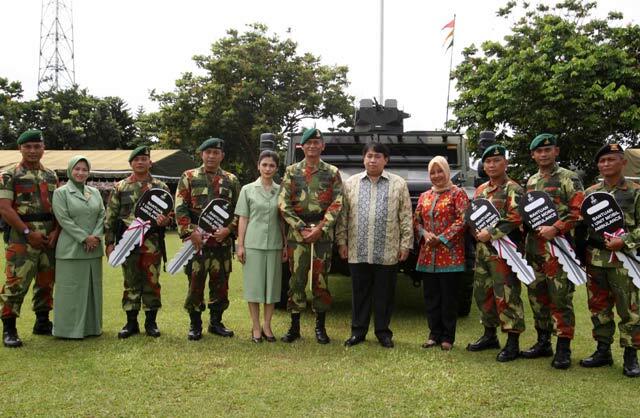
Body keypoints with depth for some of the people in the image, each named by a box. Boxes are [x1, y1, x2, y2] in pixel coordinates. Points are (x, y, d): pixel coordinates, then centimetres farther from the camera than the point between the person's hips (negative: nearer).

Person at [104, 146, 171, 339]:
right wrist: (109, 242, 0)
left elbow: (170, 213, 8)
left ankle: (151, 322, 15)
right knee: (131, 283, 7)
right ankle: (131, 323, 17)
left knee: (151, 282, 4)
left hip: (152, 243, 0)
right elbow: (110, 217, 7)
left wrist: (165, 220, -16)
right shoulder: (120, 187, 7)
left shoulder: (160, 187, 7)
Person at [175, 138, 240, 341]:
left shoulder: (231, 180, 9)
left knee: (220, 283, 8)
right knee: (195, 283, 2)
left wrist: (228, 229, -8)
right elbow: (180, 208, -3)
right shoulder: (188, 177, 4)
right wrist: (191, 231, -13)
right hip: (196, 240, -2)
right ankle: (195, 325, 15)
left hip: (222, 241, 2)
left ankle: (216, 322, 23)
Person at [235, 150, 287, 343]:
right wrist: (240, 245, -3)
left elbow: (283, 220, 10)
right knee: (254, 285, 2)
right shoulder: (248, 189, 3)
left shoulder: (281, 191, 7)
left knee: (272, 285, 6)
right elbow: (243, 219, 3)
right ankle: (256, 327, 11)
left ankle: (267, 325, 17)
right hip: (253, 244, -2)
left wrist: (286, 244, 5)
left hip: (274, 245, 2)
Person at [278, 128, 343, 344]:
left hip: (323, 231, 0)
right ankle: (294, 326, 12)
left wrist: (320, 229, -13)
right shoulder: (292, 171, 7)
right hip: (296, 231, 0)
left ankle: (320, 326, 15)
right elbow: (283, 204, 0)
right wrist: (302, 228, -10)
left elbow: (337, 204, -2)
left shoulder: (332, 172, 6)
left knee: (321, 278, 4)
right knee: (297, 278, 2)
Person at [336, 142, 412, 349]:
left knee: (385, 294, 7)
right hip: (358, 251, 1)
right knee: (360, 293, 9)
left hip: (388, 252, -1)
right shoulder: (350, 183, 9)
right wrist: (342, 241, 4)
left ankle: (383, 331, 20)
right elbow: (343, 215, 9)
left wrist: (405, 244, -2)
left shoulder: (398, 184, 5)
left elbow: (406, 217, 3)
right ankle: (358, 330, 20)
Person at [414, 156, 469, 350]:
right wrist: (424, 234, -5)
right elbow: (416, 220, 16)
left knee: (448, 296, 1)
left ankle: (447, 337, 12)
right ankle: (434, 334, 20)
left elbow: (463, 220, -11)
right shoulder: (424, 196, 16)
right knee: (431, 296, 9)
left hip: (450, 254, -5)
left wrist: (441, 238, -14)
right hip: (427, 255, 5)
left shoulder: (457, 193, -1)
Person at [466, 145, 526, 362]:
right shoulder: (481, 190, 17)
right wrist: (477, 232, 2)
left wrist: (491, 233, -20)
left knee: (507, 296, -7)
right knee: (482, 293, 14)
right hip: (482, 250, 8)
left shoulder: (513, 189, -6)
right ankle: (490, 335, 28)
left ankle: (513, 343, 1)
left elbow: (516, 219, -18)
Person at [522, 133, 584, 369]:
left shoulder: (569, 179, -3)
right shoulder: (530, 182, 17)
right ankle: (543, 343, 23)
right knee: (537, 297, 12)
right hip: (533, 248, 7)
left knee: (560, 298, -5)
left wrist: (555, 228, -20)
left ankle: (563, 349, 2)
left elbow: (578, 210, -12)